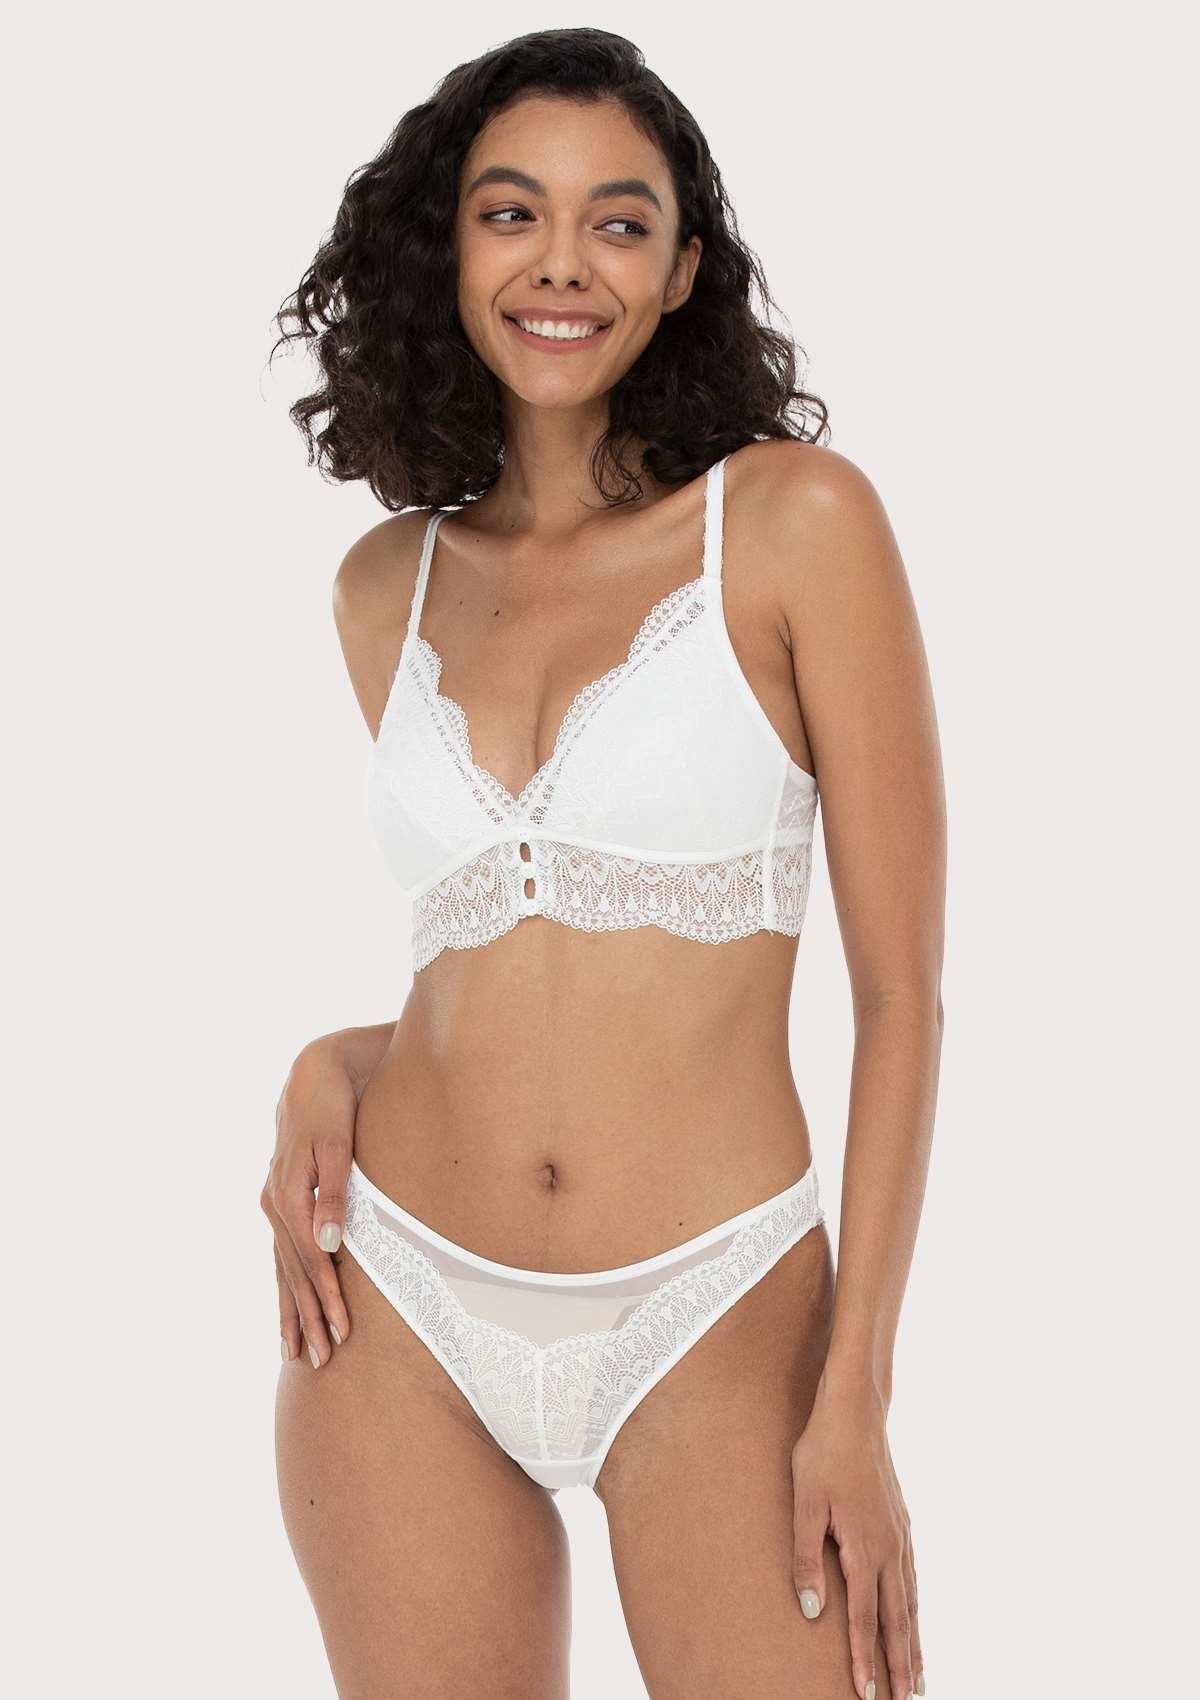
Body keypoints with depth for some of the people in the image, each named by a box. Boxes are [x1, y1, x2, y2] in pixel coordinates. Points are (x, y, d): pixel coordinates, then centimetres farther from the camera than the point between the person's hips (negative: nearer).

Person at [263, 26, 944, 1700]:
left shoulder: (794, 521, -6)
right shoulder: (388, 584, 7)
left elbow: (902, 993, -7)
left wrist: (857, 1397, -12)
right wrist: (332, 1068, -1)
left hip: (709, 1325, -3)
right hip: (403, 1312, 4)